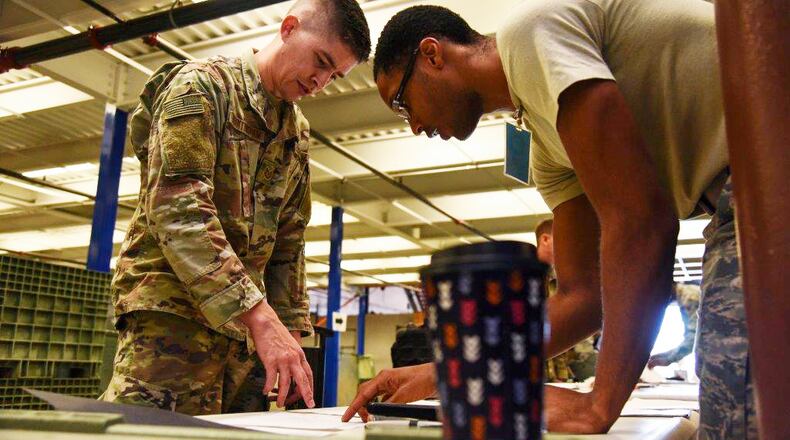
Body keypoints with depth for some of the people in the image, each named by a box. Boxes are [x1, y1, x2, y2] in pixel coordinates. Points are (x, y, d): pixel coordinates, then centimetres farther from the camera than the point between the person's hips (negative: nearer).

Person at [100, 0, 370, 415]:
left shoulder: (297, 132, 16)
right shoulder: (201, 85, -6)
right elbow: (177, 208, -20)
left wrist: (291, 332, 11)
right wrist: (261, 316, -26)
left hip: (241, 324, 7)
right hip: (170, 310, -6)